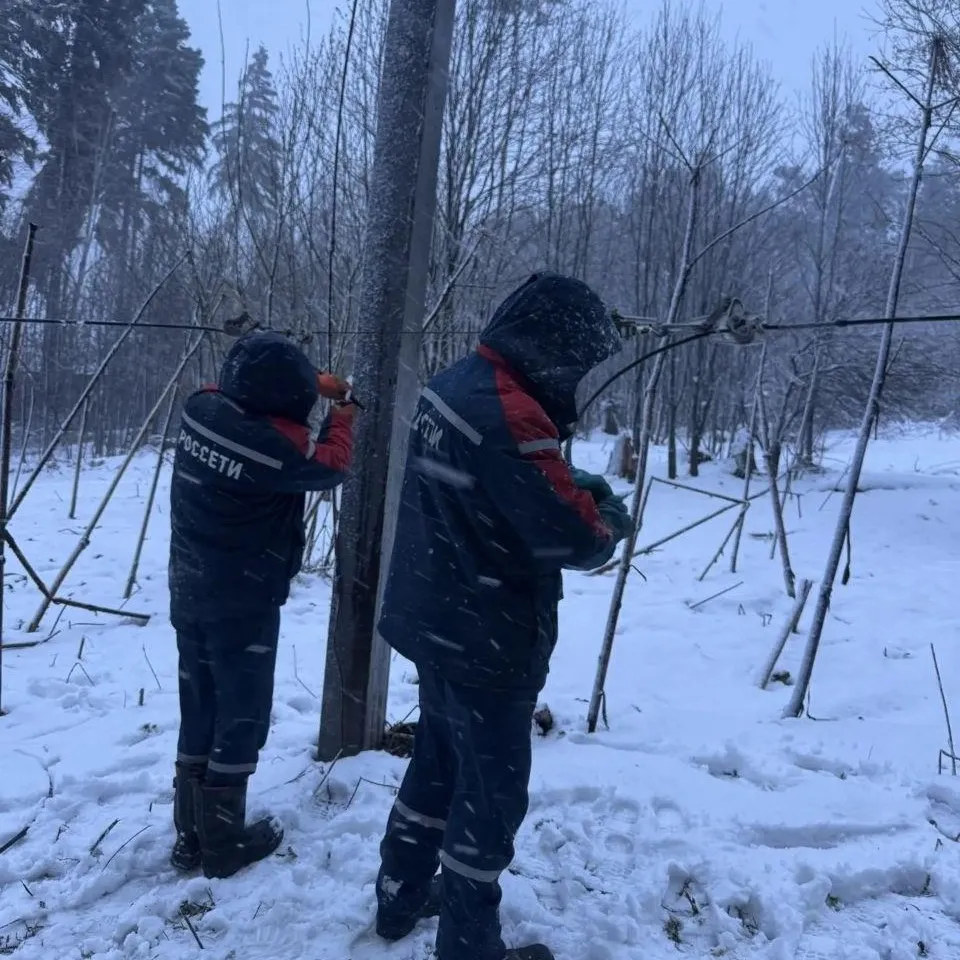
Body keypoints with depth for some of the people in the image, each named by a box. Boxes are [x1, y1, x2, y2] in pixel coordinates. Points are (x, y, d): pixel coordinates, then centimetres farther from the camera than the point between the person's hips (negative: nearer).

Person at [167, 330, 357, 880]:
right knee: (241, 719, 8)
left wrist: (316, 382, 12)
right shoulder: (273, 445, -24)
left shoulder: (202, 409, -4)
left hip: (190, 594, 8)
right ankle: (224, 843, 20)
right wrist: (343, 415, 11)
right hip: (244, 604, -8)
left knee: (199, 715, 18)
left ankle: (191, 836, 29)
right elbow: (331, 466, -5)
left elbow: (249, 393, 18)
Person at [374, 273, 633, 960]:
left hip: (436, 621, 10)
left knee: (439, 761, 25)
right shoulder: (509, 415, -27)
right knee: (493, 792, 9)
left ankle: (403, 897, 44)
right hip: (486, 642, -9)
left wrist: (570, 486, 3)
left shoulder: (454, 384, 4)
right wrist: (609, 520, -3)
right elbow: (572, 539, -25)